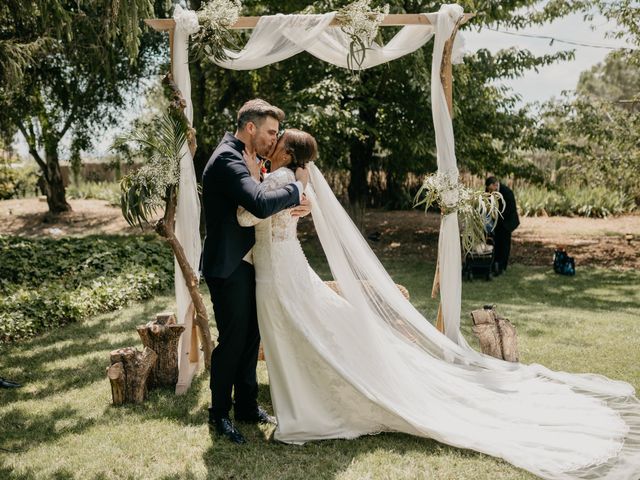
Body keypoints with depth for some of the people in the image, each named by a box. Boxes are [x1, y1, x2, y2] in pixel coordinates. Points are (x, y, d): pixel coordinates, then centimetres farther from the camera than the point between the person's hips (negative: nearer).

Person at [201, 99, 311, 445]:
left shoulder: (243, 157, 12)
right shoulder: (227, 159, -20)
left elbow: (263, 202, 13)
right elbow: (261, 205, -34)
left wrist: (297, 203, -8)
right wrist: (298, 184, -19)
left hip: (245, 263, 10)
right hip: (228, 266, -10)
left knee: (251, 336, 15)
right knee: (232, 339, 1)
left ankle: (247, 405, 30)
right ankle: (219, 414, 19)